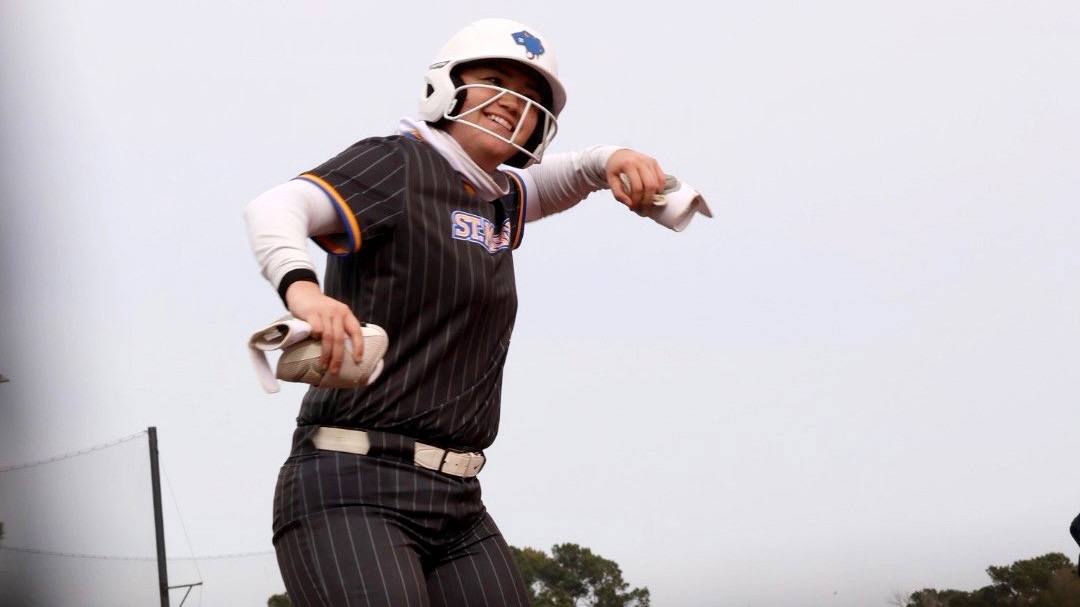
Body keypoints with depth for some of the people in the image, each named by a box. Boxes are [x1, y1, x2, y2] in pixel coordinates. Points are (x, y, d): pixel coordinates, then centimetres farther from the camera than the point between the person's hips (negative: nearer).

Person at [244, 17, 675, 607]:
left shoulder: (499, 201, 18)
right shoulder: (397, 165, -5)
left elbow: (558, 180, 38)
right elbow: (275, 207, -21)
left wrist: (613, 160, 14)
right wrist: (301, 286, -44)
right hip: (351, 491, -8)